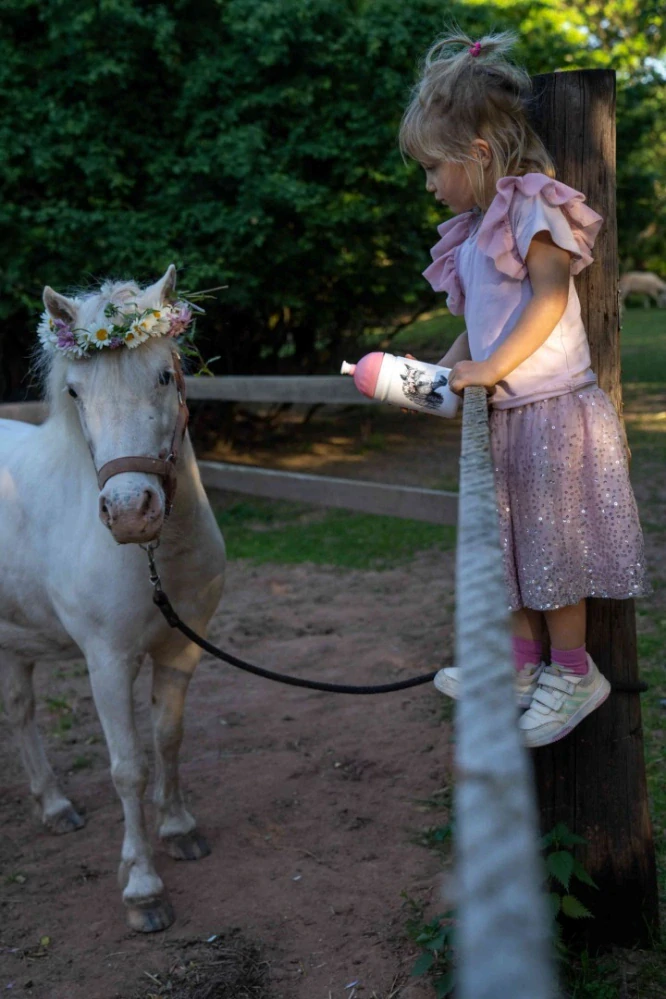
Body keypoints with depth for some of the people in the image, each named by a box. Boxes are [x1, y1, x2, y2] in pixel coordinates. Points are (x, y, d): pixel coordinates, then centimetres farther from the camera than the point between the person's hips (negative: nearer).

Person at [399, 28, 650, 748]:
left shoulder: (531, 207, -10)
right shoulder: (476, 231, 15)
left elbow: (550, 296, -21)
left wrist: (491, 368, -24)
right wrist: (441, 370, 7)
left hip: (550, 408, -9)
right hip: (500, 414, 9)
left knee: (552, 542, -1)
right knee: (509, 541, 14)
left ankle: (572, 673, 13)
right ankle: (523, 662, 26)